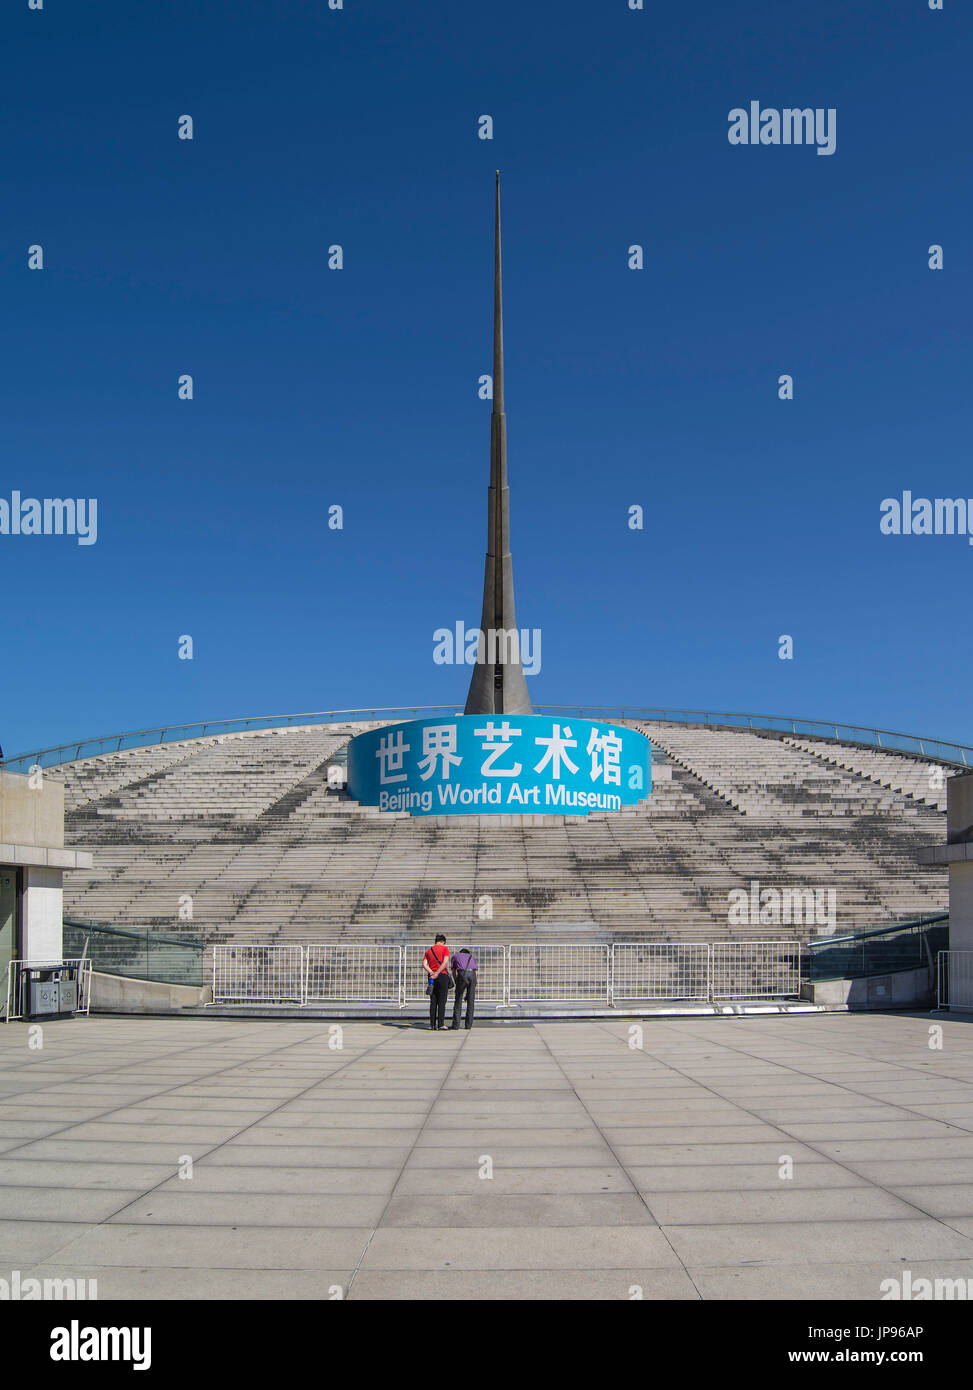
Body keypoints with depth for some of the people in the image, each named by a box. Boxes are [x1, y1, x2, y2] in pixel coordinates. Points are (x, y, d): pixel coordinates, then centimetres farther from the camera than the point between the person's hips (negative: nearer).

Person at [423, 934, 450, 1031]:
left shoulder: (428, 951, 14)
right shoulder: (445, 949, 0)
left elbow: (424, 963, -1)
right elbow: (445, 962, -14)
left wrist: (431, 972, -12)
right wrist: (437, 973, -17)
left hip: (432, 977, 4)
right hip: (443, 975, -4)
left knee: (433, 1001, 7)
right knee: (442, 1001, -2)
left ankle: (432, 1024, 4)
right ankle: (441, 1023, -6)